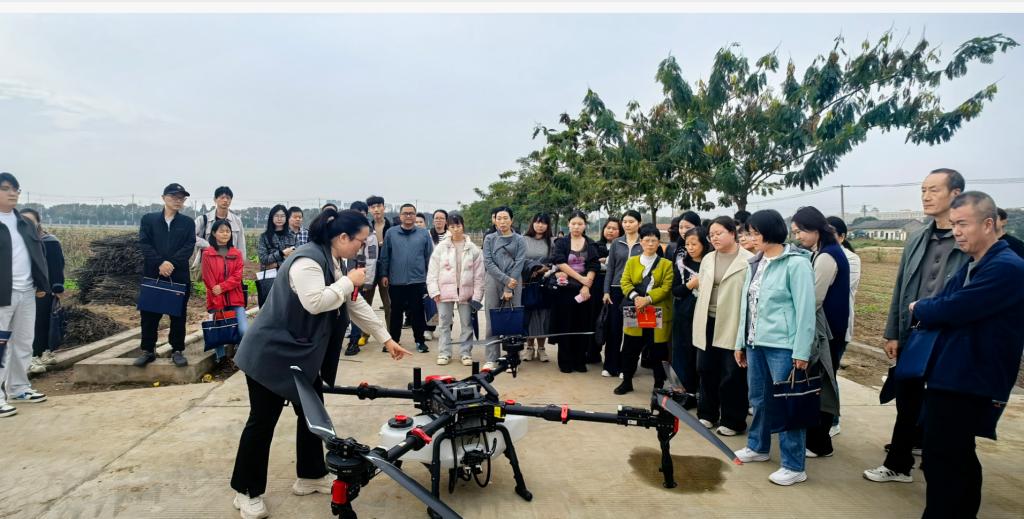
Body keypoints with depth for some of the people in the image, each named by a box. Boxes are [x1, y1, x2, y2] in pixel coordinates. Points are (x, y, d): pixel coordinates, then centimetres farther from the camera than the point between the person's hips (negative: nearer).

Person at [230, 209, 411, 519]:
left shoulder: (334, 263, 8)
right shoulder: (307, 261, -23)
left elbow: (355, 305, 11)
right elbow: (315, 302, -36)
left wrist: (386, 339, 10)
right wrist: (349, 282, -22)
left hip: (302, 355, 10)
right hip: (271, 354, -10)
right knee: (263, 421, 1)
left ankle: (310, 476, 29)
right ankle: (247, 492, 16)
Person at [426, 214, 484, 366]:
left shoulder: (473, 249, 1)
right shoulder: (440, 247, 2)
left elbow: (479, 275, 1)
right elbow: (432, 272, 2)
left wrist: (477, 295, -3)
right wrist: (434, 291, -7)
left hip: (466, 291, 0)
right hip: (445, 291, 0)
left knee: (466, 324, 6)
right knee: (444, 323, 7)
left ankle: (465, 353, 17)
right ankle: (444, 353, 17)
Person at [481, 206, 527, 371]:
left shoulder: (519, 240, 5)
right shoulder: (489, 239, 8)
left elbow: (519, 264, -4)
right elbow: (488, 262, -1)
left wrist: (509, 288, -12)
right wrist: (505, 279, -13)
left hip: (514, 283, -1)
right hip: (493, 281, 1)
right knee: (492, 320, 0)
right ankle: (491, 359, 6)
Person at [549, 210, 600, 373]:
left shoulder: (591, 245, 8)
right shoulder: (560, 243, 5)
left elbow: (593, 267, -1)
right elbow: (559, 262, -9)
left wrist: (586, 286, -14)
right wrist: (580, 278, -13)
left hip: (584, 290, 1)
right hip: (565, 288, -1)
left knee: (582, 326, 3)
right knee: (565, 326, 1)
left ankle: (580, 361, 14)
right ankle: (565, 362, 10)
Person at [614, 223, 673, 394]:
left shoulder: (666, 264, 3)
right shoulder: (631, 261, 10)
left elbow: (666, 288, -7)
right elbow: (625, 282, 1)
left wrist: (648, 299, -20)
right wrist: (635, 297, -18)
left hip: (657, 314, -2)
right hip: (635, 313, 2)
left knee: (657, 352, 4)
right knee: (630, 349, 5)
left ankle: (659, 385, 20)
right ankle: (627, 382, 21)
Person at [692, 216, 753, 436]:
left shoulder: (749, 260, -7)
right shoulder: (708, 259, 13)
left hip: (733, 325, -6)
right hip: (708, 323, 6)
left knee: (732, 374, 3)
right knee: (706, 370, 13)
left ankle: (732, 421, 16)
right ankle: (708, 414, 28)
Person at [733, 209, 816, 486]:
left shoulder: (796, 263, -11)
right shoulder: (755, 263, 11)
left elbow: (805, 310, -13)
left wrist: (801, 352, -15)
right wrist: (741, 342, 15)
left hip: (783, 345, -7)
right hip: (756, 343, 7)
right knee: (759, 399, 19)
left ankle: (794, 466, 12)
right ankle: (758, 447, 36)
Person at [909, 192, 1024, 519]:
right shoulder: (971, 266, 15)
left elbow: (951, 310, -23)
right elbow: (942, 306, 11)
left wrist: (919, 308, -4)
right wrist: (929, 311, -11)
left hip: (969, 383, -9)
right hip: (953, 376, 9)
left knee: (942, 462, -1)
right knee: (958, 459, 19)